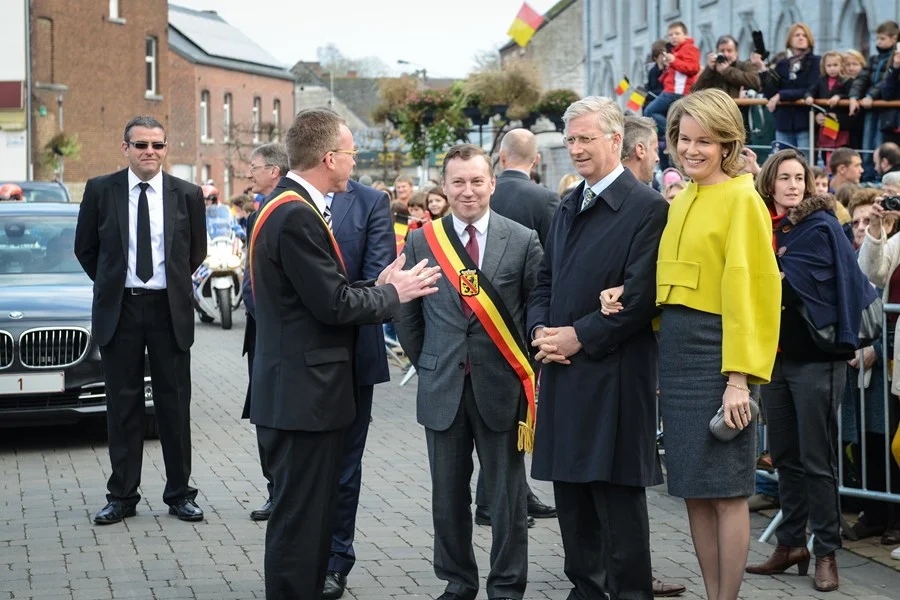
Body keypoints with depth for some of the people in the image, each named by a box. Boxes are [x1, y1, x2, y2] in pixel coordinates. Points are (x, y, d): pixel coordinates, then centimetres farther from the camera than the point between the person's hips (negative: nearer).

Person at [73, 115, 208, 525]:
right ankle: (122, 496, 13)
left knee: (175, 404, 5)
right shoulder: (100, 190, 0)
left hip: (170, 310, 0)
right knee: (122, 405, 5)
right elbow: (85, 249, 11)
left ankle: (179, 494, 14)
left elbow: (197, 251, 15)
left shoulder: (187, 195, 2)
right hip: (119, 310, 0)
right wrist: (111, 285, 12)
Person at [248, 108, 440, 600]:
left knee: (312, 516, 18)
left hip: (301, 392, 11)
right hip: (303, 393, -11)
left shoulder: (292, 207, 12)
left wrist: (377, 287, 5)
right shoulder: (296, 216, -20)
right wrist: (392, 293, -6)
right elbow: (333, 305, -21)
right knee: (299, 519, -3)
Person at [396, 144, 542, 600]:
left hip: (501, 386, -2)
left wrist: (527, 370, 0)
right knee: (448, 495, 10)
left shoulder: (523, 241, -1)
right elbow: (408, 315, 10)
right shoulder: (422, 242, 3)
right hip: (442, 388, 2)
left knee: (507, 496, 5)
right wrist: (427, 366, 9)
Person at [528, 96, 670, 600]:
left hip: (614, 373, -8)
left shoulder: (647, 207, -9)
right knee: (570, 489, 12)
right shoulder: (569, 207, 17)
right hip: (563, 369, 8)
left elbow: (640, 298, -16)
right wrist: (541, 329, 2)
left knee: (618, 495, -3)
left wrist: (578, 337, -15)